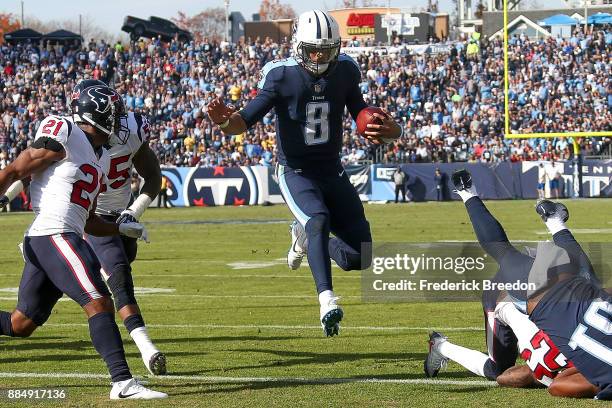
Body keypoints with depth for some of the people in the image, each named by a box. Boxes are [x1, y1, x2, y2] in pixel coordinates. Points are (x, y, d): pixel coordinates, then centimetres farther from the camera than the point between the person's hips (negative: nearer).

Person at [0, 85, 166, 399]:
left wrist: (122, 229, 15)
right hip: (54, 235, -10)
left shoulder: (100, 158, 21)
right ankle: (123, 382, -19)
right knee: (99, 305, -15)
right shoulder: (63, 137, -7)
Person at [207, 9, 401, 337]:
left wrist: (384, 130, -11)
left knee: (360, 256, -2)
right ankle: (327, 300, -36)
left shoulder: (345, 72, -2)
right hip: (296, 172, -4)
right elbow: (245, 121, -15)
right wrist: (225, 121, -39)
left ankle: (305, 236, 27)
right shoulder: (281, 76, -14)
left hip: (332, 172, 4)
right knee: (318, 219, -34)